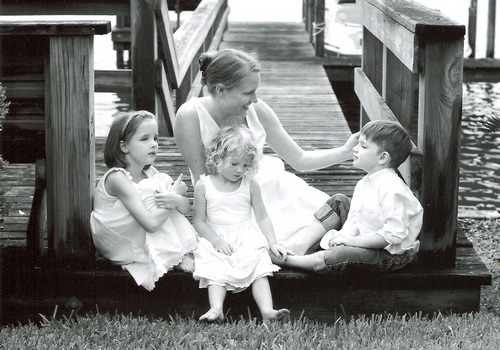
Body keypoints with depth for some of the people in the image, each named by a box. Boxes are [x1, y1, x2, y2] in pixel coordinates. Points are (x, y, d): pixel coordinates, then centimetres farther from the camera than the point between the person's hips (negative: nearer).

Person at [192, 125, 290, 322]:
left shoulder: (250, 185, 4)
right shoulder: (203, 186, 0)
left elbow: (262, 217, 8)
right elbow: (199, 221, 1)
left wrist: (272, 243, -3)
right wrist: (216, 240, -13)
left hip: (247, 237, 0)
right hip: (216, 238, 0)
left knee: (260, 269, -22)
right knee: (215, 272, -25)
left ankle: (267, 310, -37)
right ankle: (216, 308, -43)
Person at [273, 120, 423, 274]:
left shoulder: (391, 189, -25)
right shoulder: (363, 184, 7)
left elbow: (394, 234, -29)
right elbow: (354, 220, 6)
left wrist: (354, 241, -23)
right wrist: (344, 236, -17)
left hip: (393, 254, -10)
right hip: (371, 242, 10)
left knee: (340, 255, -32)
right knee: (337, 202, 10)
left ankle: (286, 260, -14)